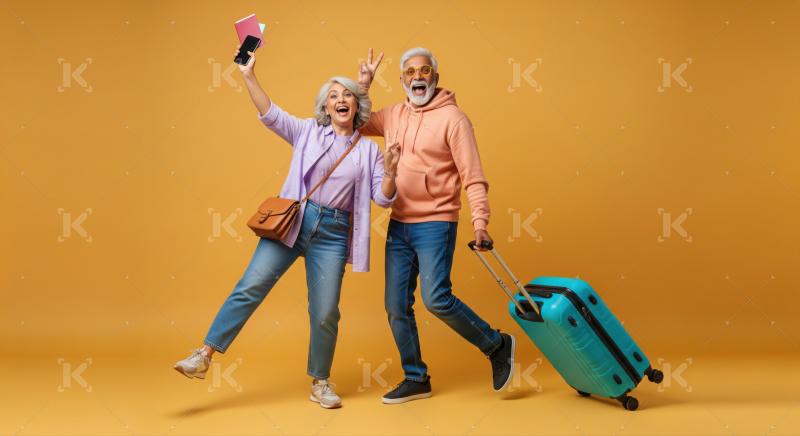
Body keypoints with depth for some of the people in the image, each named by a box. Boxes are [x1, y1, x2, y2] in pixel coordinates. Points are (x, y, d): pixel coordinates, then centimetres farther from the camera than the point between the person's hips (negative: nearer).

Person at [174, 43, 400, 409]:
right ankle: (204, 356, -2)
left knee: (326, 313, 2)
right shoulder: (308, 132, 8)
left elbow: (383, 198, 6)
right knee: (251, 286, -10)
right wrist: (249, 75, -14)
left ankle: (320, 383, 21)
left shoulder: (369, 150, 10)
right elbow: (270, 114, -5)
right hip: (292, 220, -1)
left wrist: (390, 172, -13)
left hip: (333, 233, 1)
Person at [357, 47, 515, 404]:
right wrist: (362, 83, 11)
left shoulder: (452, 118, -8)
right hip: (398, 226, 6)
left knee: (436, 299, -16)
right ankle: (416, 379, 22)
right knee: (396, 306, 7)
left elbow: (473, 176, -11)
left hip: (435, 225, -6)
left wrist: (480, 221, -21)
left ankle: (497, 346, 8)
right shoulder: (393, 115, 10)